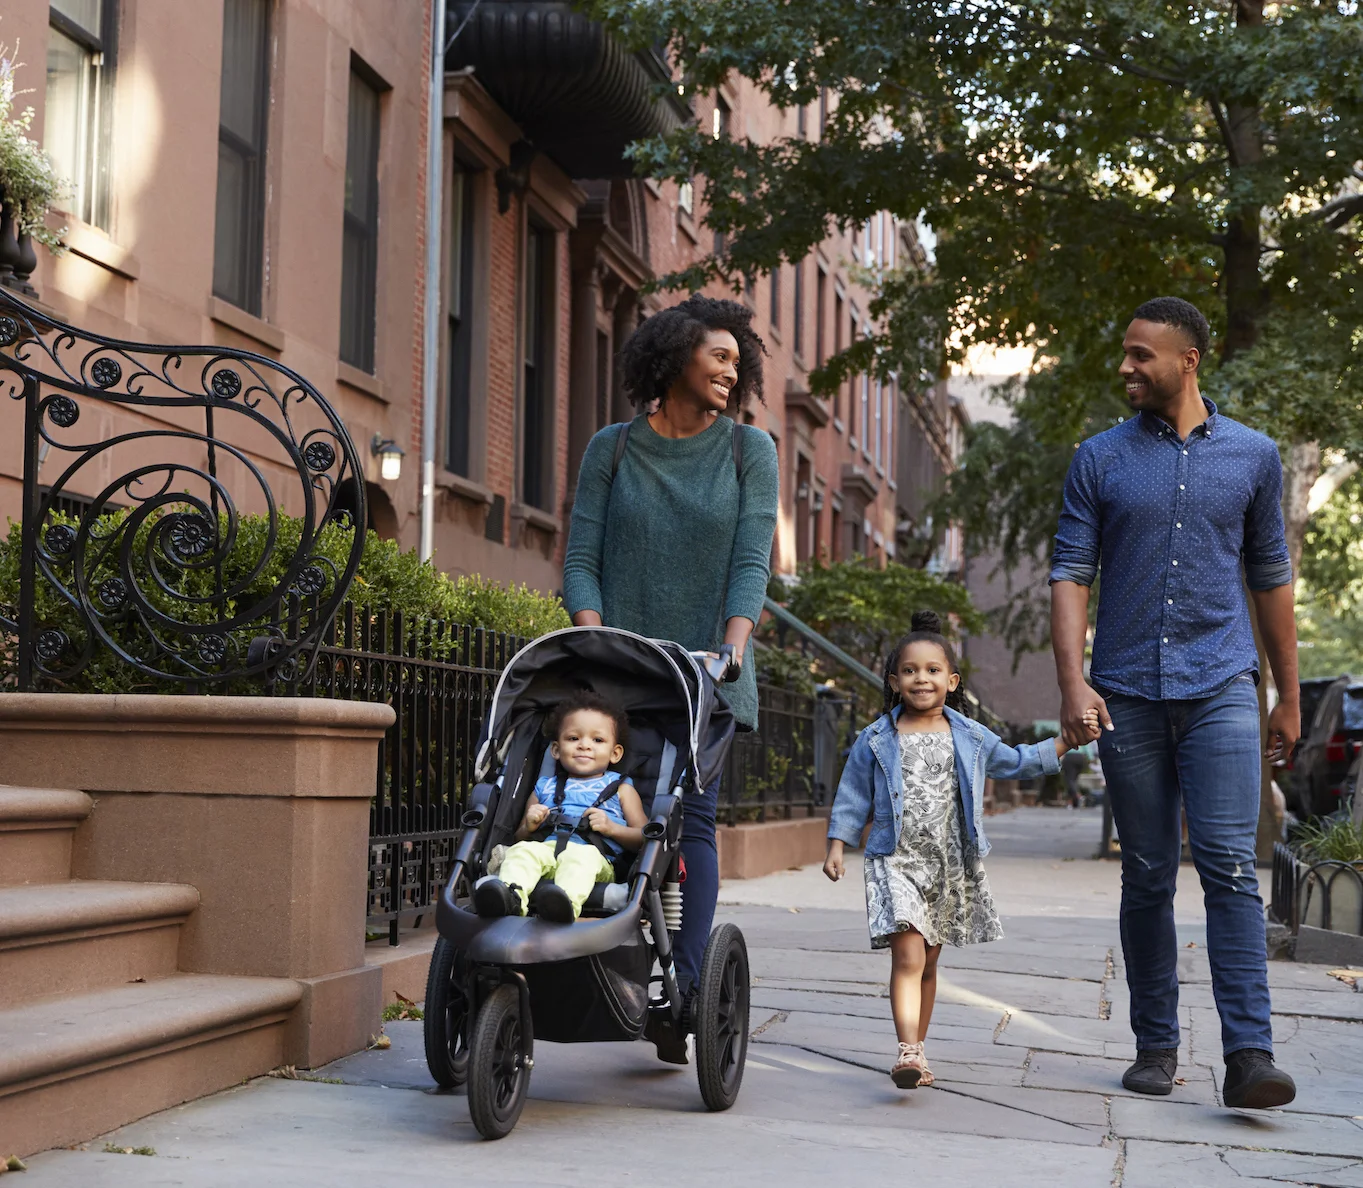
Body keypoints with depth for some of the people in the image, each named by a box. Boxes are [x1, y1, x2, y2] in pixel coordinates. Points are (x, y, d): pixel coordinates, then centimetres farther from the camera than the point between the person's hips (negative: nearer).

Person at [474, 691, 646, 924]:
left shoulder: (620, 789, 25)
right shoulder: (545, 787, 32)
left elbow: (644, 837, 14)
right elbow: (520, 836, 29)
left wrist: (611, 828, -3)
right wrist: (529, 827, 6)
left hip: (592, 854, -3)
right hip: (546, 848, 3)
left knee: (582, 856, -38)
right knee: (521, 850, -30)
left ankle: (567, 901, -66)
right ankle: (511, 896, -57)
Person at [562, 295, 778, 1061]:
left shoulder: (749, 450, 7)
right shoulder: (611, 450, 8)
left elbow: (752, 560, -2)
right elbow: (581, 558, 4)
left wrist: (733, 646, -17)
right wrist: (593, 638, -12)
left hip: (705, 669, 0)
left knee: (694, 819, -8)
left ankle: (683, 995, -10)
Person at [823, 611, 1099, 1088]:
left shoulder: (971, 738, 9)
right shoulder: (876, 740, 2)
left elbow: (1015, 762, 22)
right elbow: (853, 795, 7)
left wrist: (1066, 741, 16)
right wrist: (837, 845, -1)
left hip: (951, 866, 3)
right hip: (896, 862, -3)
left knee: (928, 963, 12)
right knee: (907, 956, -17)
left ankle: (915, 1051, 22)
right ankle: (910, 1054, -25)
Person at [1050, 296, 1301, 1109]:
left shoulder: (1252, 456, 8)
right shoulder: (1101, 460, 7)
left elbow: (1271, 578, 14)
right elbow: (1071, 575, 3)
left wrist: (1290, 697, 14)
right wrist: (1073, 683, -11)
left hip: (1220, 687, -1)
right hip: (1128, 693, 1)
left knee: (1230, 865, -12)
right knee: (1147, 876, 6)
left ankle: (1250, 1054, -13)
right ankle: (1156, 1047, 16)